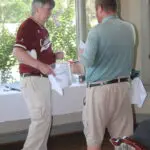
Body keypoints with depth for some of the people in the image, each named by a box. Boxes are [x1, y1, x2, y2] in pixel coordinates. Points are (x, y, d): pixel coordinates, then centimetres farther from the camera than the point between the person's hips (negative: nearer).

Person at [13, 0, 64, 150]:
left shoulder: (43, 29, 17)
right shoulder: (27, 26, -12)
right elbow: (17, 52, -25)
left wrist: (55, 55, 8)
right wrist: (40, 66, -32)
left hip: (44, 79, 10)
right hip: (33, 79, -10)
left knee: (46, 118, 13)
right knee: (41, 119, -12)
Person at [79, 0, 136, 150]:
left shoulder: (96, 31, -11)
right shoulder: (130, 28, 7)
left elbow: (87, 61, -16)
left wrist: (81, 54, 4)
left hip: (100, 88, -5)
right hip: (123, 86, 5)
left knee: (94, 136, 4)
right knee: (123, 136, 8)